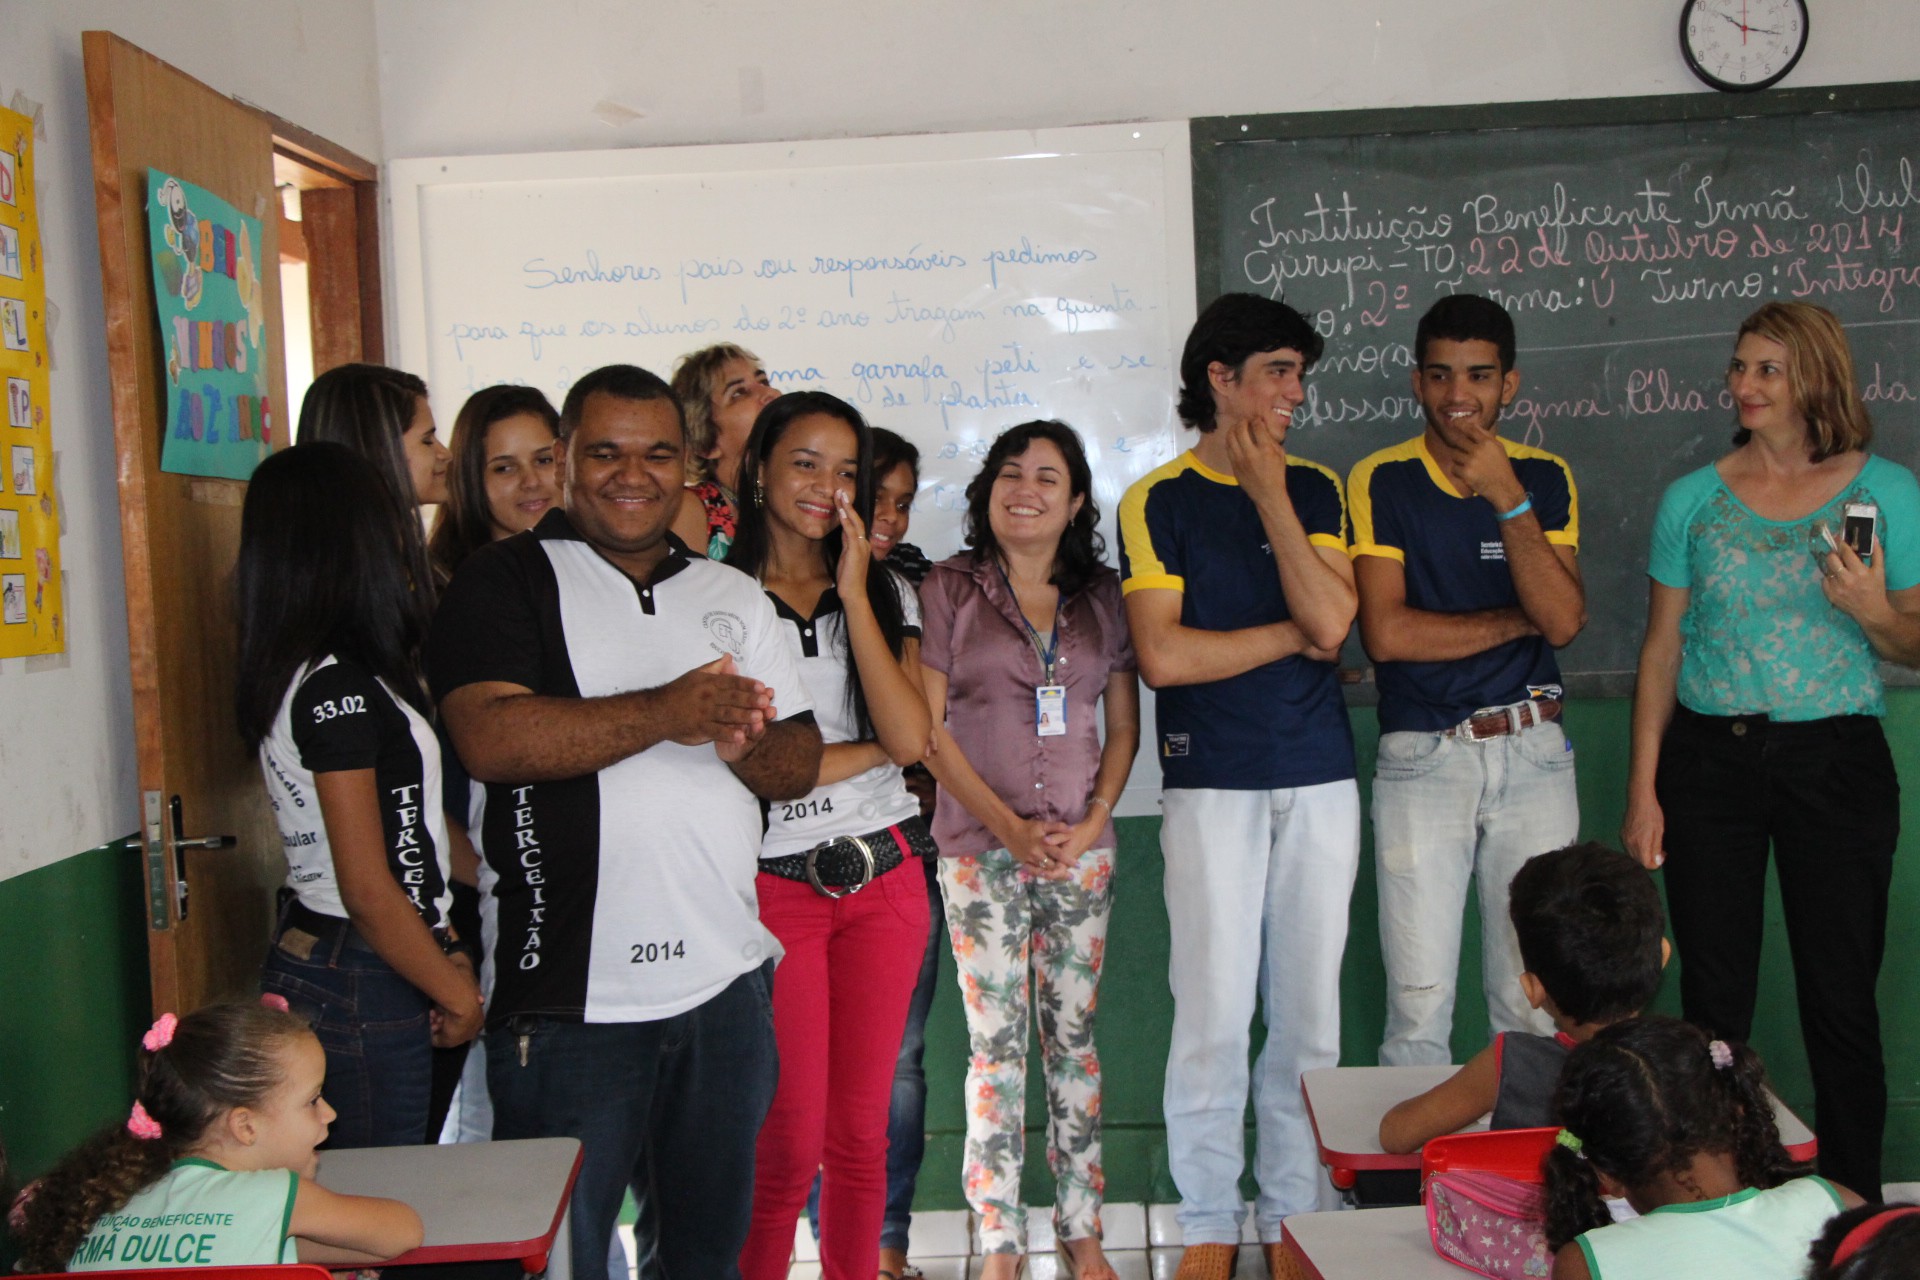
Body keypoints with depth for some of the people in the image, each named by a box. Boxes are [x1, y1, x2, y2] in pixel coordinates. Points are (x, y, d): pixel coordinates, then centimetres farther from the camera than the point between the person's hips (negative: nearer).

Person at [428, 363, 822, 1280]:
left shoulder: (733, 595, 14)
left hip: (725, 986, 5)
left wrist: (735, 739, -12)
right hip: (571, 997, -5)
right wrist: (667, 712, -19)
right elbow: (492, 740, -18)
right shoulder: (507, 581, -2)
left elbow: (799, 763, 10)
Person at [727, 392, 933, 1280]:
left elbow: (911, 737, -7)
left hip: (883, 877, 4)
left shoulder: (885, 594, 10)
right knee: (790, 1137, 1)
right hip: (774, 882, -3)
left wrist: (852, 593, -9)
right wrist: (872, 749, -5)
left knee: (861, 1128, 11)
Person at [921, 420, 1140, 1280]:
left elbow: (1123, 724, 10)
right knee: (995, 1042, 0)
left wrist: (1092, 821, -5)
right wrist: (1009, 825, -11)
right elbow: (929, 727, -4)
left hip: (1081, 848, 3)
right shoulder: (949, 590, 0)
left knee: (1073, 1037, 8)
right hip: (979, 847, -2)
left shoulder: (1102, 596, 9)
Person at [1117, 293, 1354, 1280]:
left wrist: (1270, 493, -6)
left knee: (1308, 1006, 7)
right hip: (1211, 783, -3)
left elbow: (1331, 622, -5)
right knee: (1214, 1009, 0)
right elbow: (1163, 655, -11)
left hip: (1319, 777, 3)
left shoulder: (1316, 491, 11)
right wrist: (1291, 635, -2)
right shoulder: (1157, 501, 0)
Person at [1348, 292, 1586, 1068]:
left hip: (1532, 751, 2)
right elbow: (1387, 633, -12)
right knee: (1419, 1003, -1)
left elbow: (1564, 620, -7)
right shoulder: (1381, 481, -1)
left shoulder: (1544, 478, 7)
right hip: (1421, 756, -2)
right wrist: (1515, 621, -5)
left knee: (1536, 1000, 6)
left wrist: (1507, 497, -15)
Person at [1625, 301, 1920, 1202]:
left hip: (1835, 760, -1)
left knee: (1842, 1002, 2)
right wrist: (1643, 788, 2)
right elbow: (1662, 650, 6)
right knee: (1714, 1002, 5)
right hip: (1709, 762, 1)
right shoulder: (1694, 498, 5)